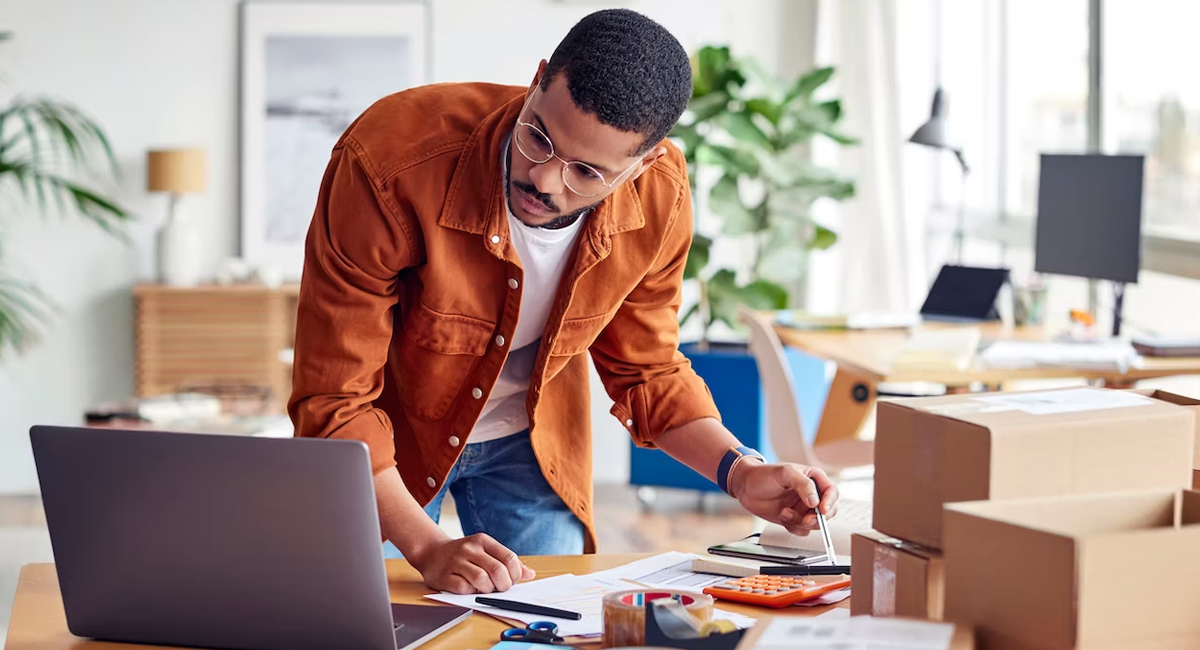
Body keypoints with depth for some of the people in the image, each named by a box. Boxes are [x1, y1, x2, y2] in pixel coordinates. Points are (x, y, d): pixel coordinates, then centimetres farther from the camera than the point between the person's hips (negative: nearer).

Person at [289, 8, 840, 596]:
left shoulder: (659, 197, -23)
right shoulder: (387, 162, -35)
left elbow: (646, 370, -4)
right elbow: (335, 402, -30)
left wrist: (740, 473, -20)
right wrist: (429, 549, -39)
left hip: (530, 443, 3)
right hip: (386, 442, -2)